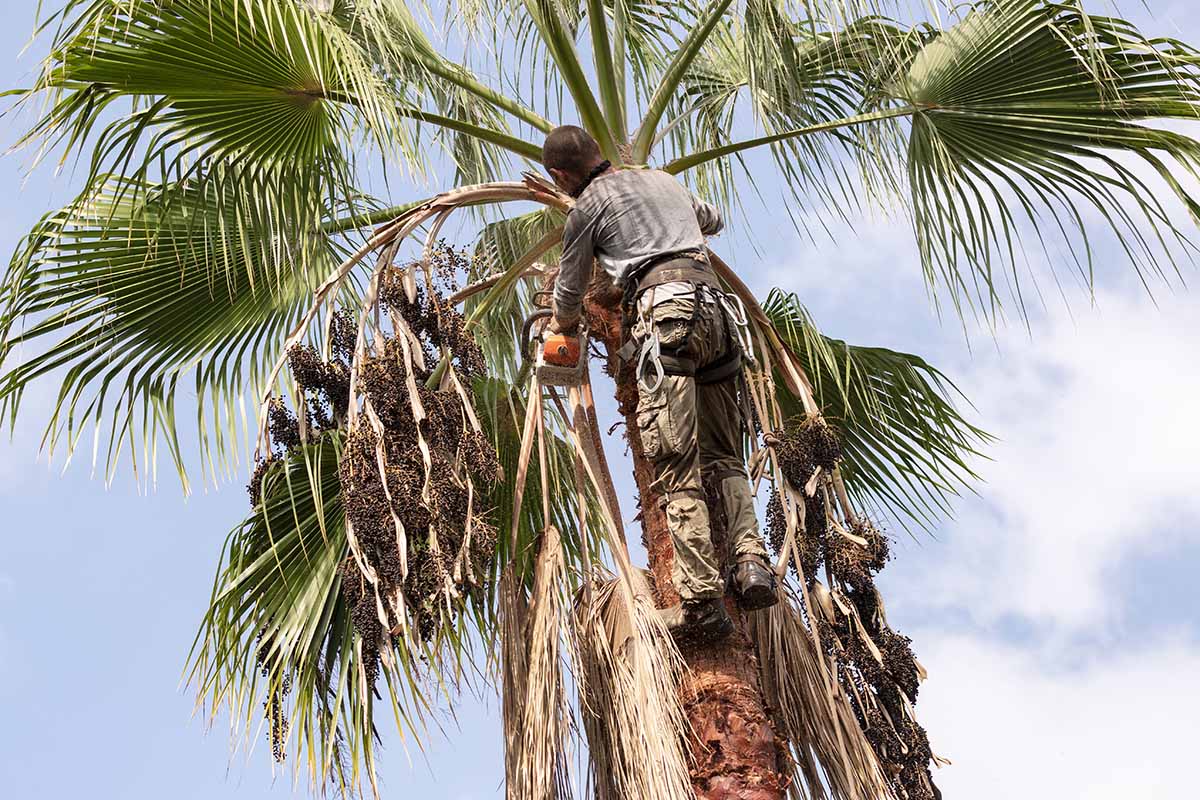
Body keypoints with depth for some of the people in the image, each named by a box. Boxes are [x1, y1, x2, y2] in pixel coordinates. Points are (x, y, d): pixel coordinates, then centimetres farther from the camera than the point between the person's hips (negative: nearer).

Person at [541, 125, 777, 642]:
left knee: (677, 471, -10)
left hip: (666, 313, -6)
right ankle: (752, 563, -6)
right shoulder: (662, 180, 28)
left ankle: (702, 602, -17)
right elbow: (714, 220, 48)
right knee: (726, 458, 13)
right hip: (717, 310, 6)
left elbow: (569, 296, 22)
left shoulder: (587, 208, 11)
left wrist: (560, 327, 43)